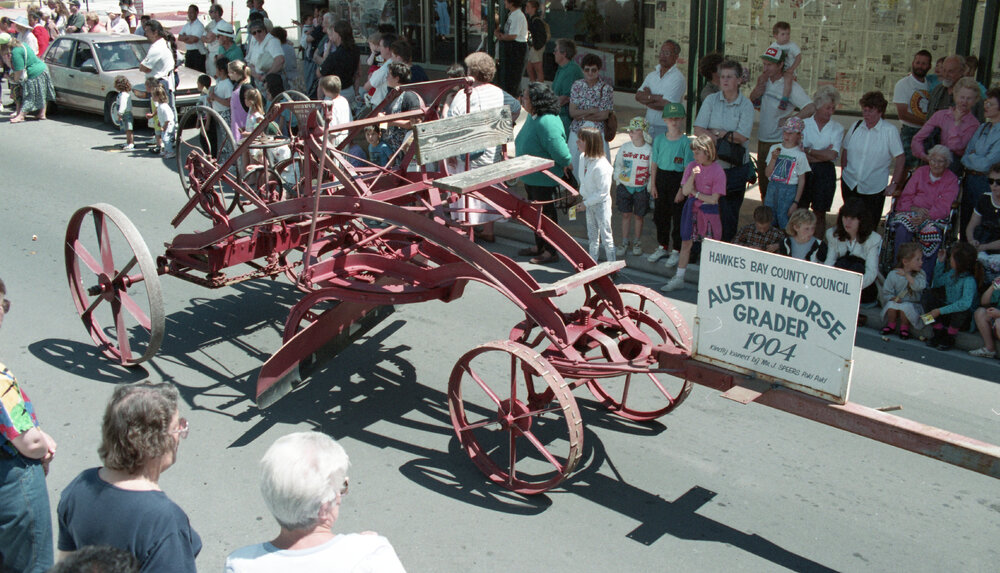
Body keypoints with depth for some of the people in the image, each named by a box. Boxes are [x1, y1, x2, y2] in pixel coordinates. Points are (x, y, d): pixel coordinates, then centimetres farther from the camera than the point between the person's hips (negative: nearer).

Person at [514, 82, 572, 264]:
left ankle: (550, 251, 20)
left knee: (546, 213, 5)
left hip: (544, 179, -10)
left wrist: (565, 165, -14)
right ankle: (539, 246, 39)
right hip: (531, 177, 10)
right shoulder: (532, 117, 2)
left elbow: (559, 150, -30)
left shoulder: (546, 122, -30)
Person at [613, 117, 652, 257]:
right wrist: (616, 187, 6)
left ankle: (637, 242, 25)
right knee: (625, 215, 8)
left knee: (638, 215, 9)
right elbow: (618, 167, 8)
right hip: (624, 186, 2)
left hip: (641, 188, -2)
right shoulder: (624, 147, -1)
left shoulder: (649, 150, -9)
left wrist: (649, 190, -4)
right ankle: (624, 242, 21)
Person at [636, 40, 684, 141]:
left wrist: (647, 98, -2)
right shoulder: (652, 75, 14)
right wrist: (656, 97, -14)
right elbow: (638, 96, 2)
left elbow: (665, 105, -17)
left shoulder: (678, 78, -9)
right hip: (648, 127, 6)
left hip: (666, 130, -6)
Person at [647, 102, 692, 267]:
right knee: (660, 214, 14)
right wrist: (653, 184, 4)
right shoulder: (659, 140, 3)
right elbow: (654, 163, 7)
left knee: (678, 216, 3)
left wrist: (683, 187, -13)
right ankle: (662, 246, 32)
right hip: (661, 177, 4)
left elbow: (688, 167, -9)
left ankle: (676, 250, 16)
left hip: (678, 179, -4)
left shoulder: (686, 142, -9)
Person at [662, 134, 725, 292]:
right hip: (691, 210, 4)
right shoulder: (692, 166, -1)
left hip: (708, 212, -4)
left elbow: (713, 199, -14)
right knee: (686, 243, 10)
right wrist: (692, 176, -21)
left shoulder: (718, 171, -13)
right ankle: (679, 279, 20)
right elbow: (685, 191, -6)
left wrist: (695, 193, -7)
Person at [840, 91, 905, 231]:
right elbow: (845, 150, 15)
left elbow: (900, 158, -6)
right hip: (850, 184, 3)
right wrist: (844, 172, 8)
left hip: (874, 188, -3)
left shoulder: (890, 131, -8)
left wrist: (893, 184, -9)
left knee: (869, 227, 3)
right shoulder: (856, 126, 3)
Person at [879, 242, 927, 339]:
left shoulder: (920, 274, -2)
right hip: (898, 301, 1)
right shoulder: (893, 275, -4)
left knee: (905, 306, -33)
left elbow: (919, 286, -23)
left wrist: (907, 275, -24)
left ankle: (904, 328, -6)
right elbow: (886, 292, -1)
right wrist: (893, 298, -21)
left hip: (913, 305, -1)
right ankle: (891, 325, -3)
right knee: (891, 304, -32)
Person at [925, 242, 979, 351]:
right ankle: (939, 334, -4)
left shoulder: (969, 280, -24)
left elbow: (965, 303, -37)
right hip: (947, 314, 7)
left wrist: (940, 311, -34)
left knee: (962, 309, -35)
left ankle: (949, 339, -13)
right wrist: (940, 262, 6)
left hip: (963, 320, -7)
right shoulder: (951, 273, -1)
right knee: (932, 299, -9)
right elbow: (937, 283, 18)